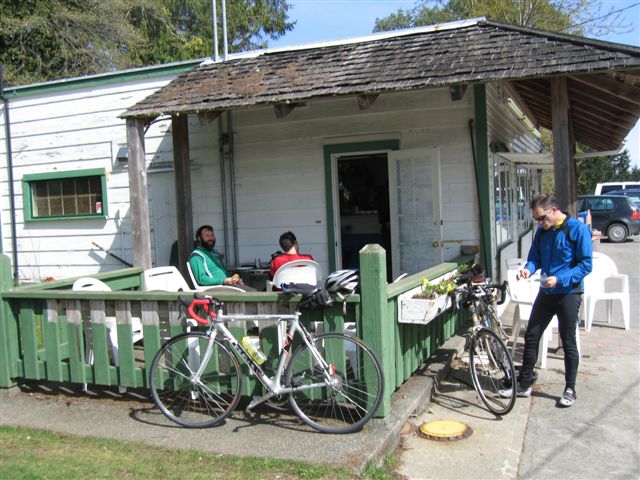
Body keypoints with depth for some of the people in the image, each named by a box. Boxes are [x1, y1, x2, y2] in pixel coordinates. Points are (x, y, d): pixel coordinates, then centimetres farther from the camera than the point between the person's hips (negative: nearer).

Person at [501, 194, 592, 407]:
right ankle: (523, 385, 19)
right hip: (545, 293, 6)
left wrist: (559, 279, -24)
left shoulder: (577, 229, -13)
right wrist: (528, 269, -12)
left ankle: (570, 390, 20)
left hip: (568, 293, -6)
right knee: (531, 338, 7)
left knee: (568, 343, 4)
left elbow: (586, 264, -14)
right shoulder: (542, 231, 5)